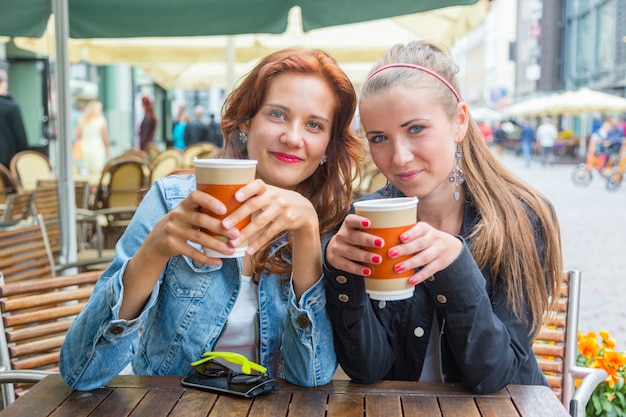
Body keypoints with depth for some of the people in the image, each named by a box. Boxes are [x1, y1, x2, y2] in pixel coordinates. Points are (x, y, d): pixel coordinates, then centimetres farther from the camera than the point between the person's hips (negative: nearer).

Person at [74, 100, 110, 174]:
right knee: (97, 173, -6)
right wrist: (108, 149, 7)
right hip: (97, 148, -4)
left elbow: (78, 136, 2)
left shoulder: (82, 120, 5)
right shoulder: (101, 121, -5)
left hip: (84, 149, 4)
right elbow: (105, 138, -4)